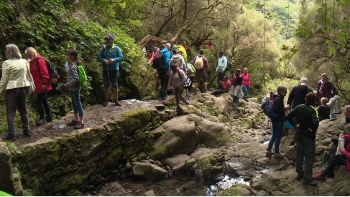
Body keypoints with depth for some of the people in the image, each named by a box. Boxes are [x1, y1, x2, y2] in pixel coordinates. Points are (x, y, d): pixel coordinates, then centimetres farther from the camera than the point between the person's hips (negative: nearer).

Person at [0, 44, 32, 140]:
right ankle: (27, 131, 21)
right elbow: (29, 76, 10)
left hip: (11, 89, -5)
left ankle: (12, 134, 5)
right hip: (22, 88, 5)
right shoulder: (24, 61, 4)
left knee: (10, 112, 3)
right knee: (24, 111, 15)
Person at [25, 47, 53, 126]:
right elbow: (32, 73, 15)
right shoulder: (32, 61, 14)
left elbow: (44, 72, -20)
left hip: (42, 86, -10)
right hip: (38, 86, 10)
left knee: (38, 101, -6)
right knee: (44, 101, 15)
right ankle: (49, 116, 25)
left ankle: (42, 118, 6)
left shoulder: (39, 60, -14)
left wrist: (44, 83, -21)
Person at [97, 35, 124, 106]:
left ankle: (116, 100, 12)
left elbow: (121, 57, -7)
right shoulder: (103, 49, 4)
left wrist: (114, 59, -22)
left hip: (114, 70, -2)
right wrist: (104, 60, -18)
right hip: (105, 70, 2)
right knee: (106, 86, 9)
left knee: (115, 86, 2)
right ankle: (106, 100, 21)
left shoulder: (116, 48, -2)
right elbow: (99, 58, 3)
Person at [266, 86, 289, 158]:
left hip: (275, 120, 10)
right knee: (278, 136, 2)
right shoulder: (279, 99, -20)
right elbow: (277, 110, -25)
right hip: (279, 120, -10)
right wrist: (285, 108, -16)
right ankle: (277, 152, 12)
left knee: (274, 135, 17)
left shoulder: (276, 98, 10)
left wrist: (284, 108, 11)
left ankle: (269, 150, 22)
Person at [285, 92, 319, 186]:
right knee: (309, 157, 2)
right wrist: (313, 131, -17)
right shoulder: (313, 110, -18)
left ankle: (299, 173, 28)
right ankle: (307, 178, 4)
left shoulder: (299, 107, -2)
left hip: (299, 134, 6)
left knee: (299, 154, 16)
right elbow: (315, 122, -34)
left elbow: (288, 116, -5)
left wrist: (295, 125, 2)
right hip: (308, 136, -6)